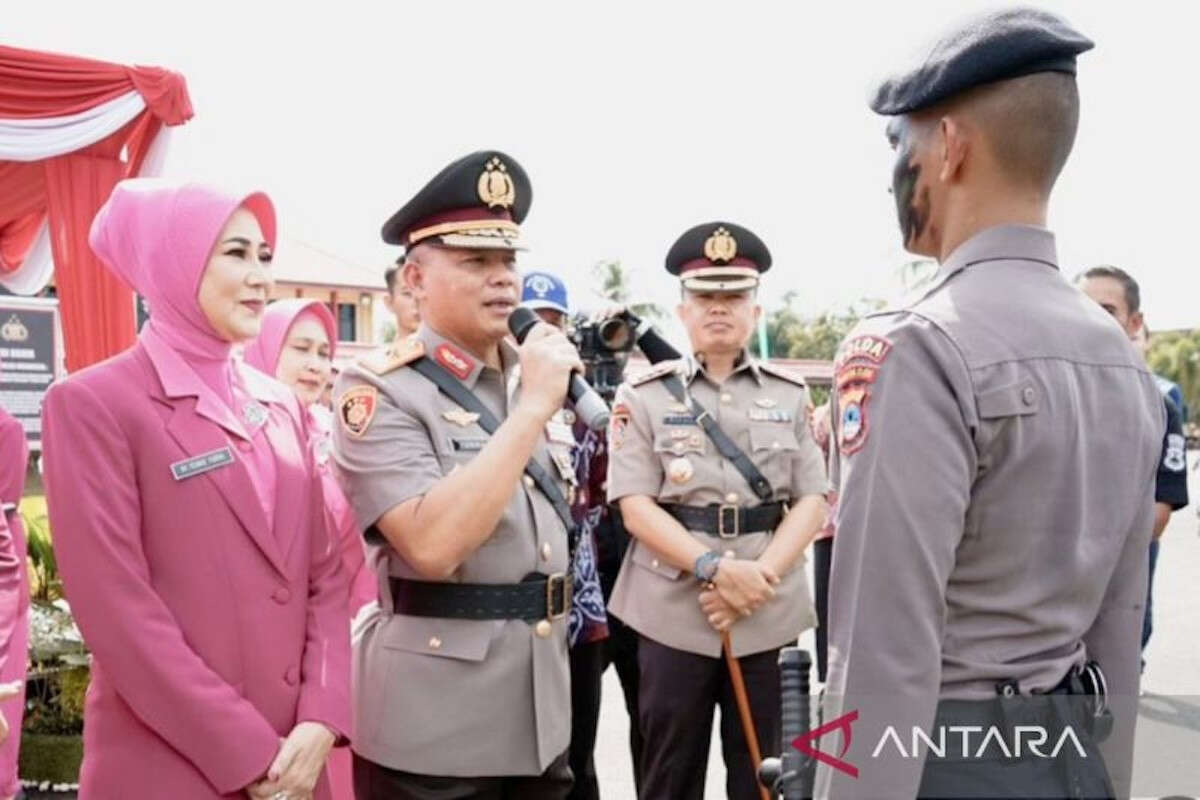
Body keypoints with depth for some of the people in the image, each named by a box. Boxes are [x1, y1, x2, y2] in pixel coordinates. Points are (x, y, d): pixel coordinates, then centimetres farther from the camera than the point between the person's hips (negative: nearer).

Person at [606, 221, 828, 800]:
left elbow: (812, 500, 2)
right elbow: (635, 504, -7)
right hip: (672, 614, -2)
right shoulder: (642, 396, 1)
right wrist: (715, 568, -19)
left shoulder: (791, 395, 7)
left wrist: (760, 576, -13)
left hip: (772, 615, 2)